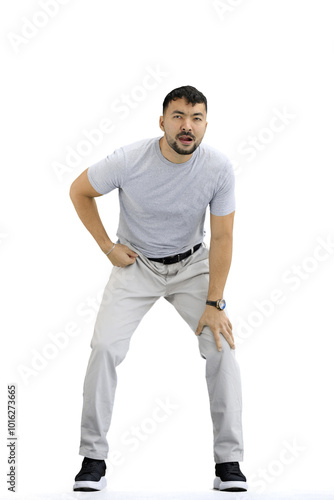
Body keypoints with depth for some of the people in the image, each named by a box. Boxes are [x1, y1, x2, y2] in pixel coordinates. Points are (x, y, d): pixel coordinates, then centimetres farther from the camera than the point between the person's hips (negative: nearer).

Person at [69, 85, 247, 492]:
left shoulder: (218, 168, -20)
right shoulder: (129, 161, -22)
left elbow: (222, 237, -13)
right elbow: (79, 191, -3)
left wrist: (214, 304, -14)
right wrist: (107, 247, -5)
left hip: (192, 263, 1)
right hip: (136, 263, -1)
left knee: (222, 346, -16)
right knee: (105, 347, -17)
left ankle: (229, 462, -5)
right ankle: (93, 458, -4)